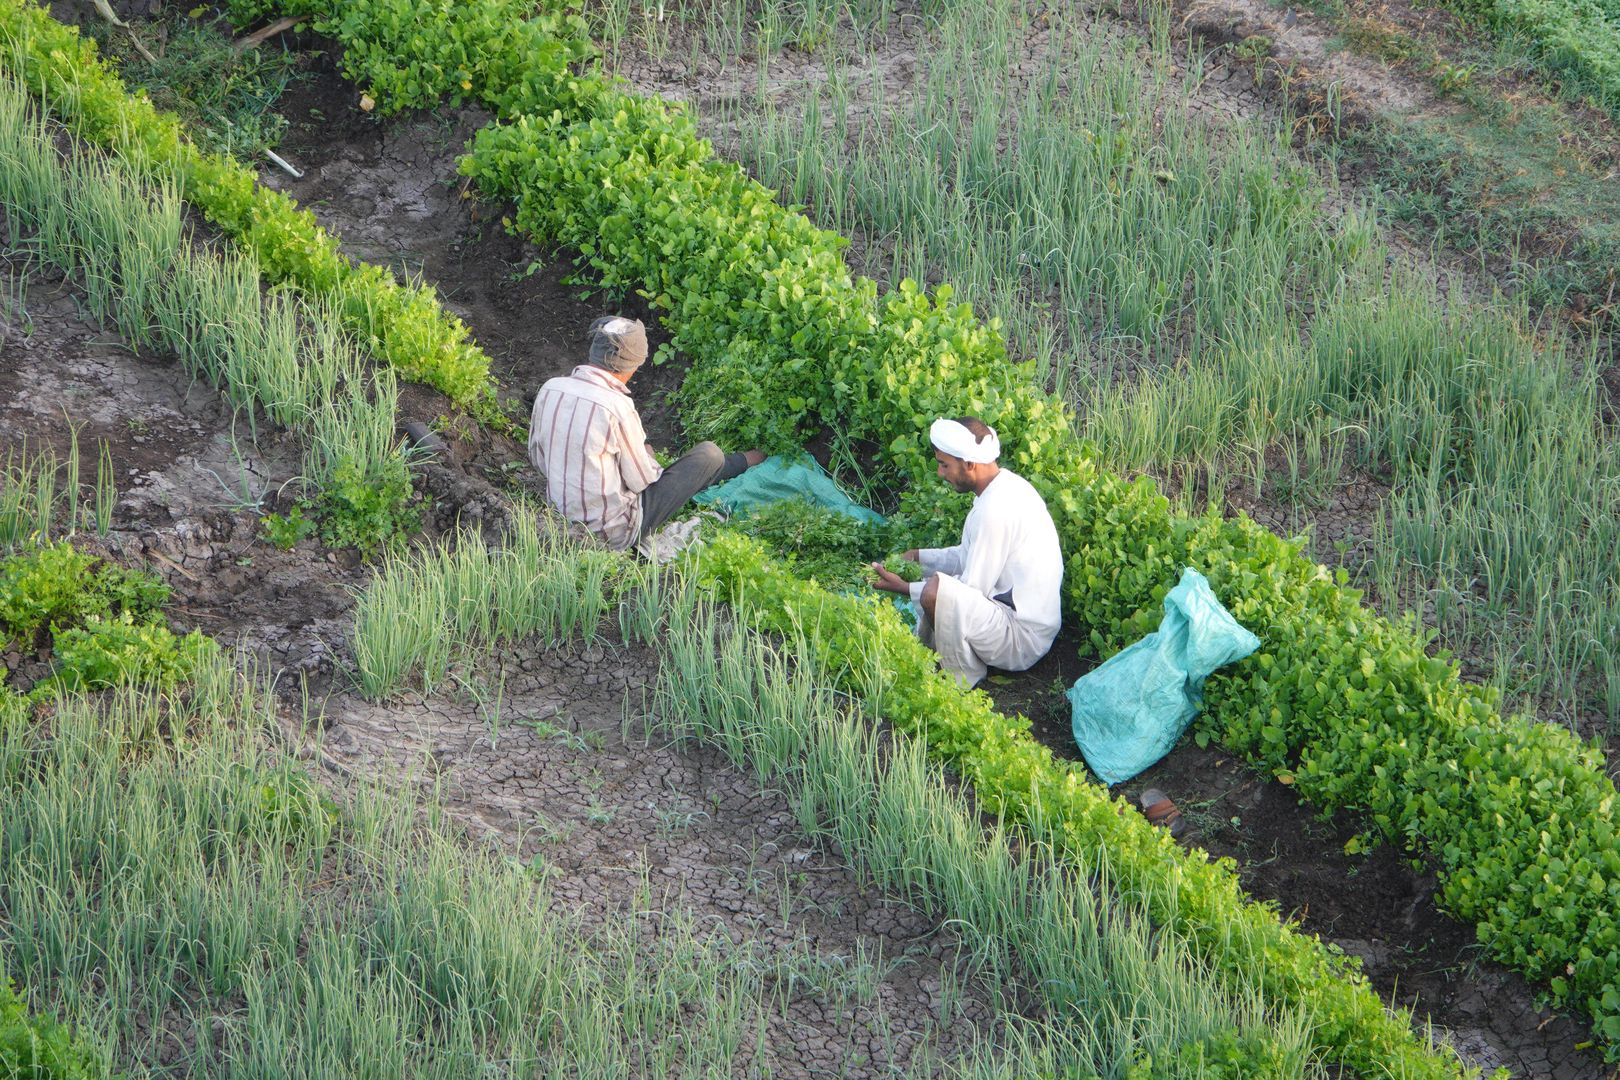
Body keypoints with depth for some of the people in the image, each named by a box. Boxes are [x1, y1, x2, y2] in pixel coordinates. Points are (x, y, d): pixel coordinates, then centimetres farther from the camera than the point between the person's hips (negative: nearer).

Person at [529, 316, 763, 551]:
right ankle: (743, 463, 42)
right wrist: (647, 457, 9)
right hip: (616, 533, -6)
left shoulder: (549, 389, -6)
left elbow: (537, 457, 8)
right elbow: (641, 480, -13)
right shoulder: (617, 407, -25)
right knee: (709, 454, 9)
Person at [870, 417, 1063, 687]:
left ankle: (962, 679, -7)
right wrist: (917, 557, 11)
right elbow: (968, 557, 19)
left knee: (936, 590, -29)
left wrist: (905, 588, -11)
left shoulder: (996, 510, -24)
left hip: (1021, 640, -11)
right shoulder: (1007, 485, 7)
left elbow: (972, 590, -18)